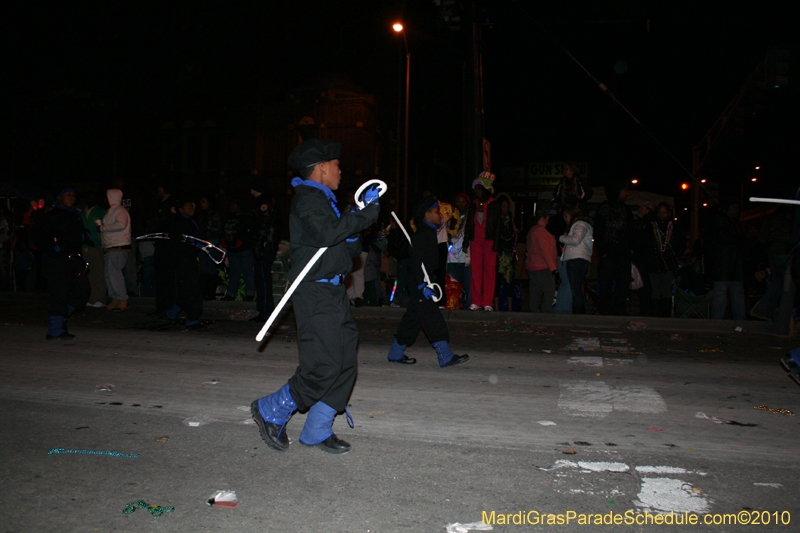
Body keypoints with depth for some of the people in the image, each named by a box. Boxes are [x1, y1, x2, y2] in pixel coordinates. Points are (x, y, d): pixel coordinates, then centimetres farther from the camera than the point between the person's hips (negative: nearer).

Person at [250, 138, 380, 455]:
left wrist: (354, 233, 3)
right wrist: (368, 213, -21)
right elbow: (325, 233, -29)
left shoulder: (323, 199, 23)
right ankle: (271, 411, 10)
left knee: (345, 364, 7)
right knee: (323, 366, -11)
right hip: (315, 294, -10)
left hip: (333, 292, 10)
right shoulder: (307, 198, -8)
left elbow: (350, 249, 23)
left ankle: (317, 431, 18)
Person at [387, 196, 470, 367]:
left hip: (422, 282, 10)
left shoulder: (429, 233, 16)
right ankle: (446, 357, -5)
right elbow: (417, 262, -21)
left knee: (413, 318, 13)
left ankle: (396, 354, 20)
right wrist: (422, 286, -24)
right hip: (418, 283, -10)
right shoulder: (422, 234, -15)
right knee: (433, 320, -8)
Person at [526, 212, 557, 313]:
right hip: (543, 267, -10)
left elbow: (528, 248, 24)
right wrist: (553, 266, -18)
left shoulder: (531, 231, 16)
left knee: (535, 292, 9)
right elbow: (545, 250, -18)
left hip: (532, 266, 10)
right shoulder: (541, 231, -13)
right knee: (549, 293, -7)